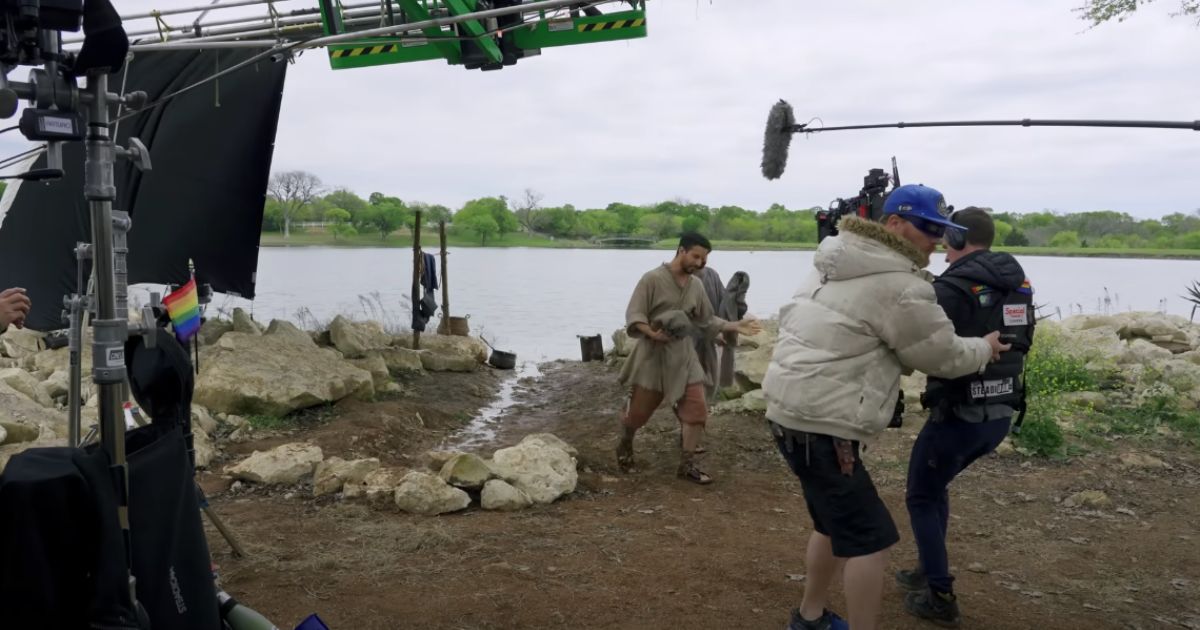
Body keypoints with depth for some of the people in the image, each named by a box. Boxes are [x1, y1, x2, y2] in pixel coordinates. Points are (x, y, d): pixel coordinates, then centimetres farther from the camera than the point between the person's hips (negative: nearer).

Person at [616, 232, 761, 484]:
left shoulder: (696, 286, 6)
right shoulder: (652, 279, -13)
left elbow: (707, 321, 13)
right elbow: (633, 315, -14)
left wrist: (735, 326, 2)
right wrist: (651, 333, -31)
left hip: (684, 357, 5)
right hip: (652, 357, -5)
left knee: (697, 410, -2)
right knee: (637, 411, 6)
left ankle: (687, 465, 9)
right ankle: (624, 445, 36)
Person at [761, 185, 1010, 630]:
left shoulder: (837, 264, 15)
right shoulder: (900, 286, -14)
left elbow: (788, 315, 23)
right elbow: (944, 356, -4)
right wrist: (985, 349, 14)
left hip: (791, 412, 10)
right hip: (820, 425, -10)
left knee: (837, 522, 24)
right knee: (870, 538, -2)